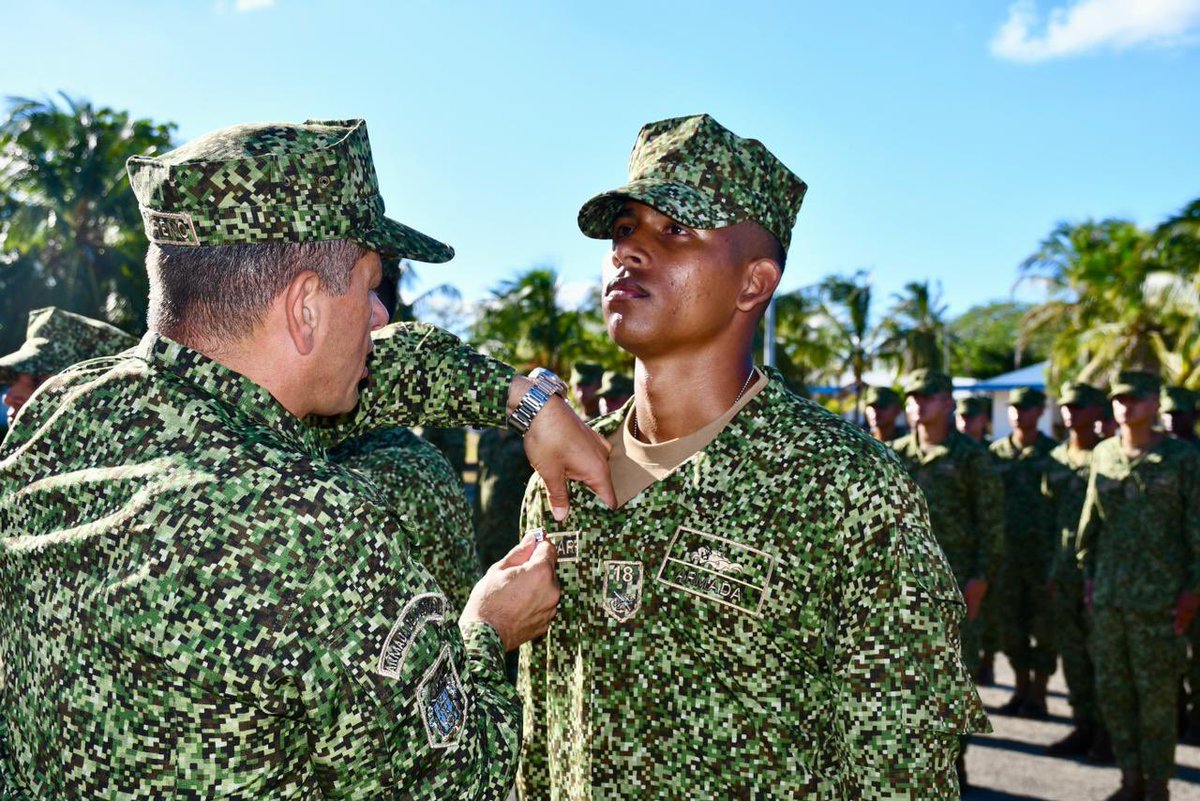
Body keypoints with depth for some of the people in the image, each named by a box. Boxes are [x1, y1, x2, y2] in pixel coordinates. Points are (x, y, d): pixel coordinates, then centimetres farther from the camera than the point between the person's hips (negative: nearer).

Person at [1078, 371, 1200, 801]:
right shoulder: (1103, 454, 8)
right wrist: (1089, 572, 12)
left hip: (1159, 599, -4)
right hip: (1108, 596, 5)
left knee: (1157, 694, 2)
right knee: (1112, 690, 10)